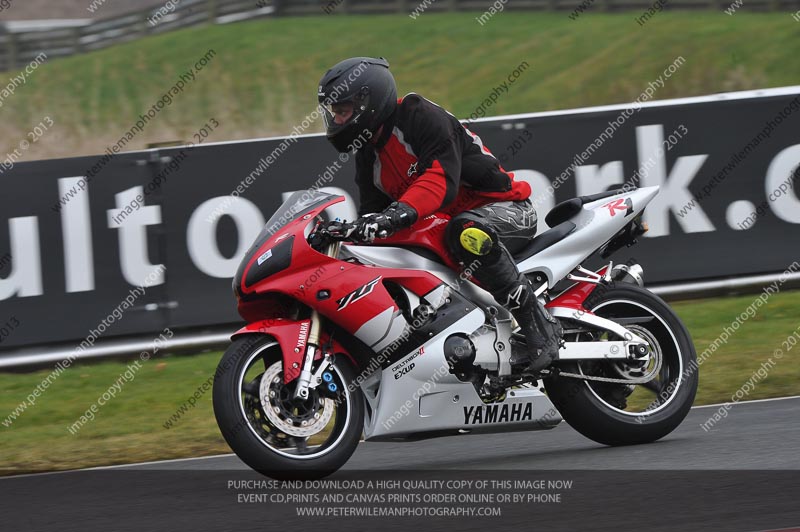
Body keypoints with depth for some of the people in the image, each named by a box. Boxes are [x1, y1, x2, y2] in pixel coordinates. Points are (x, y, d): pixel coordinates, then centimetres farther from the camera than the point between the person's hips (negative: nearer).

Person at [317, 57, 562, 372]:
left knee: (468, 233, -43)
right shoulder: (368, 158, 10)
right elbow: (372, 212, 12)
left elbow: (442, 179, -33)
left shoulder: (423, 118, -18)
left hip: (505, 209, -9)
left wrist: (399, 213, -49)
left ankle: (540, 326, -38)